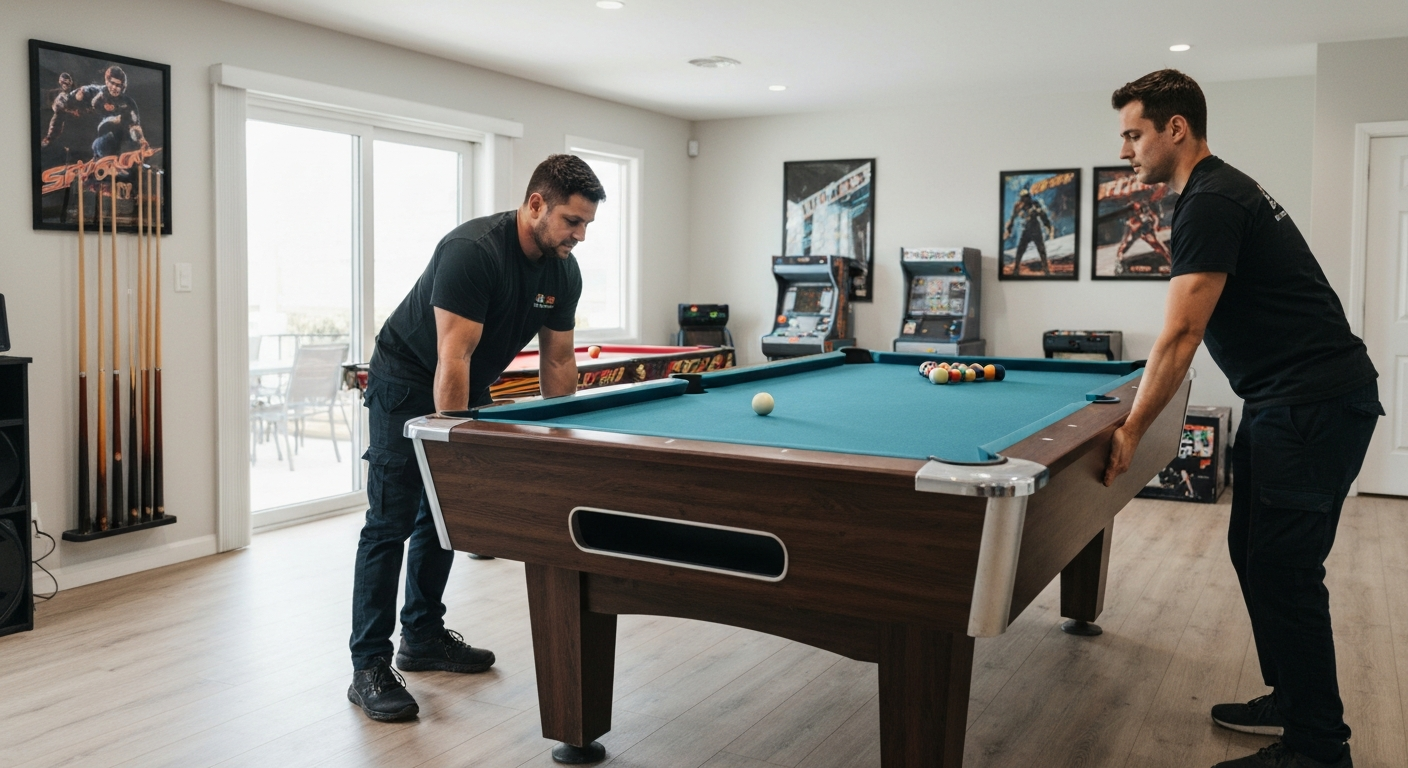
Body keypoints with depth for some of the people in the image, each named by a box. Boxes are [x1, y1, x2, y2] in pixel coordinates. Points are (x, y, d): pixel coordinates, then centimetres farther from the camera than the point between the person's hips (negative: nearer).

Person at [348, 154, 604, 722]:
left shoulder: (564, 273, -7)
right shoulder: (473, 250, -31)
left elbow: (558, 360, 2)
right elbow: (453, 359, -32)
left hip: (467, 389, 8)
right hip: (407, 383, -8)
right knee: (391, 521, -9)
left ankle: (423, 638, 24)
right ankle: (369, 668, -4)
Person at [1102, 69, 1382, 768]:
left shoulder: (1209, 204, -17)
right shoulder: (1224, 190, 16)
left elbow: (1180, 335, -20)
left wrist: (1132, 430, -15)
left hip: (1313, 402, -11)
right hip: (1283, 399, 11)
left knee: (1283, 569, -6)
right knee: (1253, 550, 15)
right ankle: (1290, 701, 27)